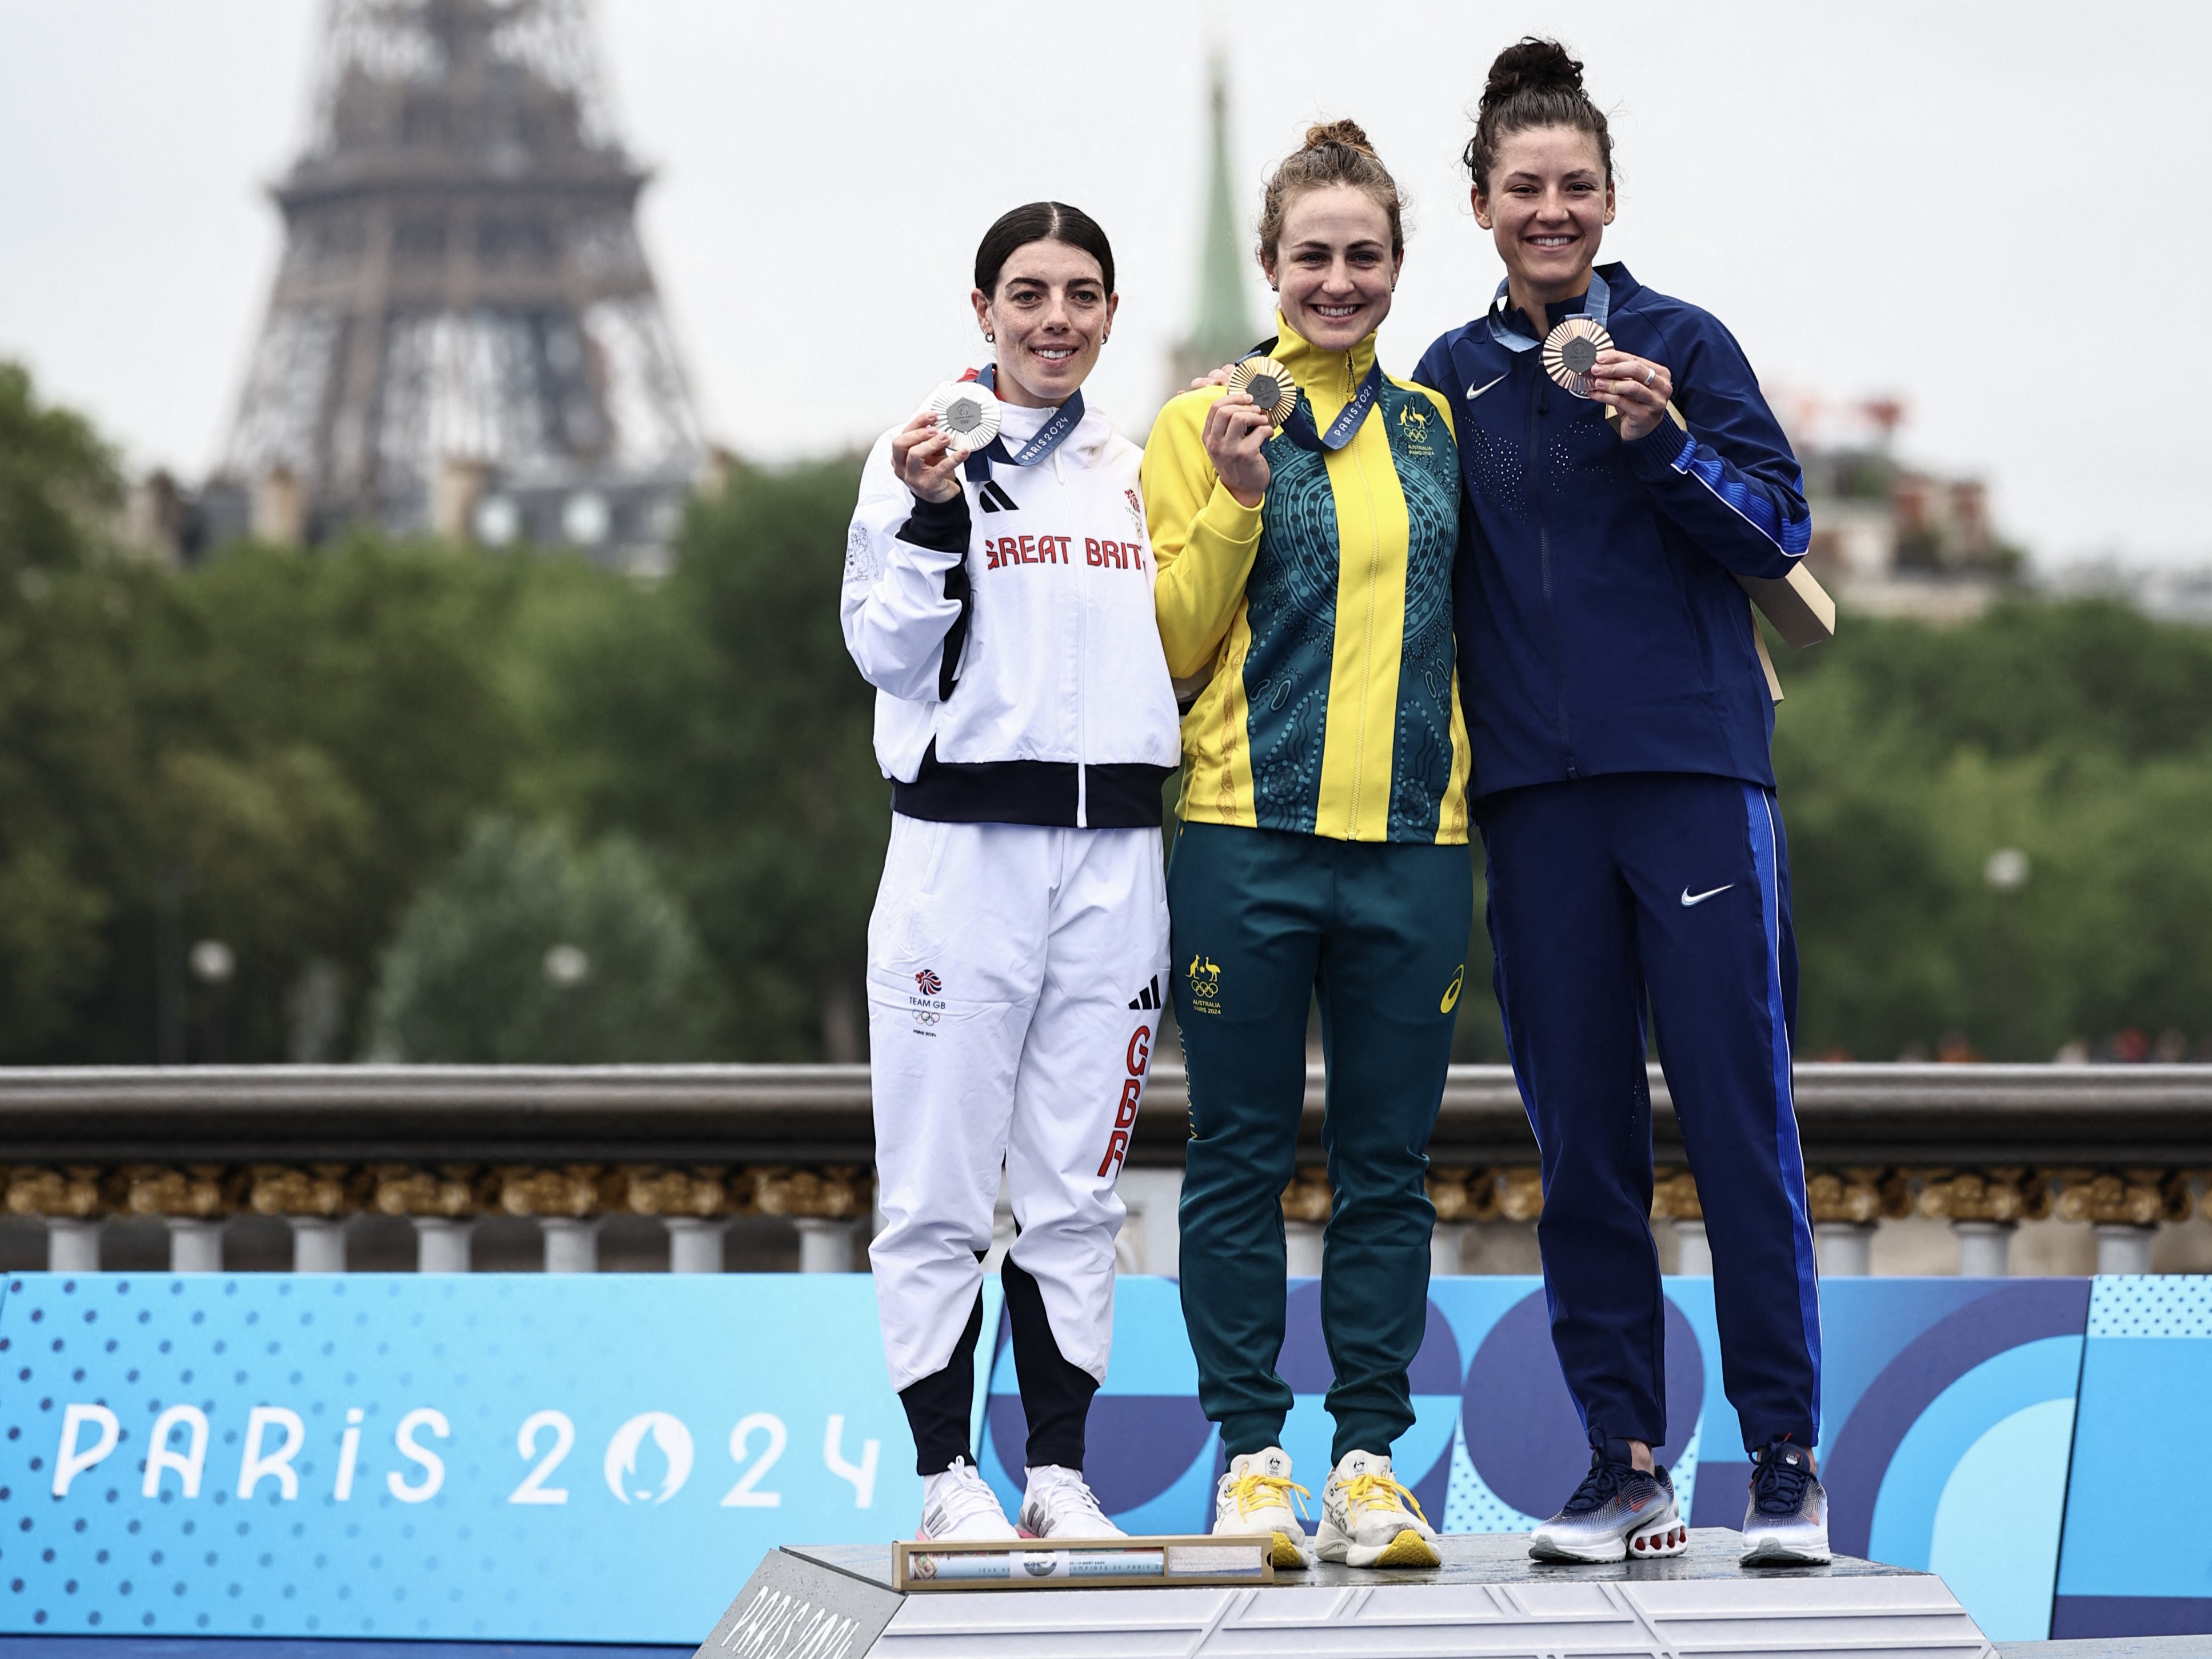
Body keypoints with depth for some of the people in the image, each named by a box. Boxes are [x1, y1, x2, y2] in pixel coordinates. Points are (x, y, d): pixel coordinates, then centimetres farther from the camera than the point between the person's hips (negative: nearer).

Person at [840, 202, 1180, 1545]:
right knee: (941, 1192, -2)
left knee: (1079, 1191, 6)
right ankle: (948, 1471, 5)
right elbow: (890, 654, -5)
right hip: (963, 848, -4)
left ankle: (1062, 1469, 12)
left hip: (1115, 855, 4)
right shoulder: (926, 461, 1)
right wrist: (935, 516, -19)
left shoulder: (1141, 474, 14)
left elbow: (1180, 659, 16)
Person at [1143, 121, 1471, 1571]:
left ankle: (1372, 1452, 9)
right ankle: (1251, 1450, 7)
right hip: (1248, 838, -3)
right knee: (1244, 1154, 1)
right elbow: (1171, 644, -2)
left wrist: (1469, 803, 10)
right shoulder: (1207, 422, 2)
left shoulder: (1437, 429, 13)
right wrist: (1236, 501, -13)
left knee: (1389, 1162, 5)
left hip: (1412, 841, 3)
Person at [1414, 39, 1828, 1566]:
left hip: (1696, 768, -3)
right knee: (1582, 1139, 4)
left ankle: (1787, 1456, -1)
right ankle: (1627, 1464, 10)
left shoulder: (1683, 344, 2)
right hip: (1538, 793, 3)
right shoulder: (1453, 379, 11)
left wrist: (1664, 441, -16)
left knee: (1741, 1120, -6)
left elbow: (1781, 527, -2)